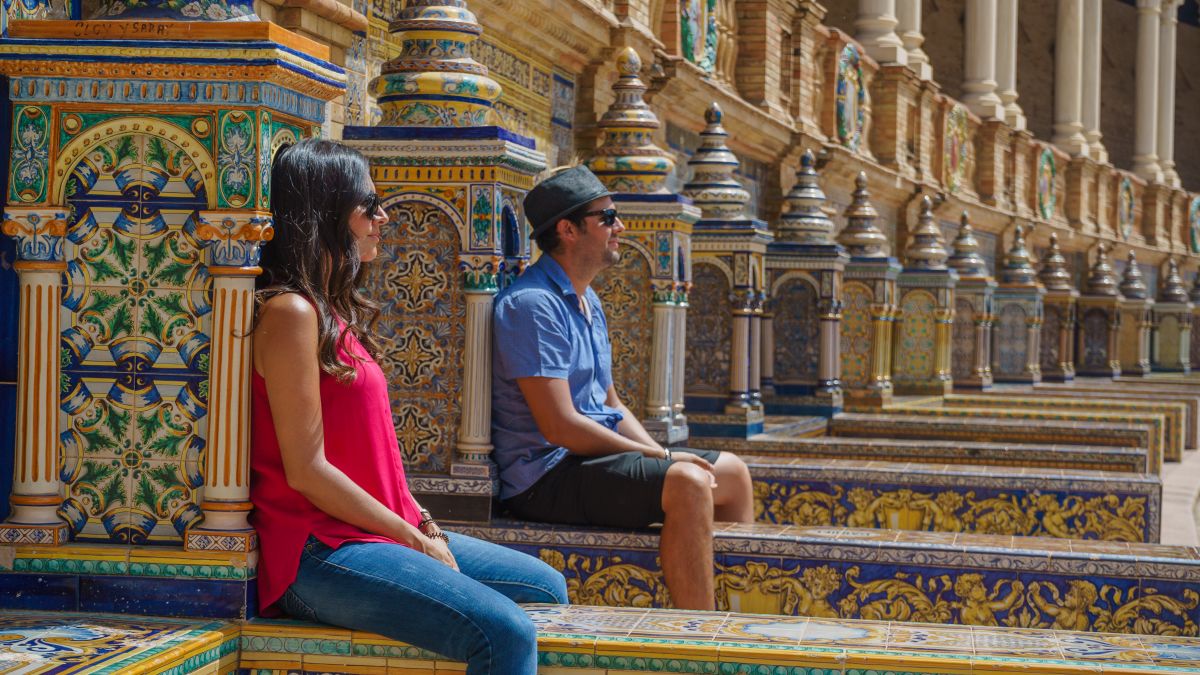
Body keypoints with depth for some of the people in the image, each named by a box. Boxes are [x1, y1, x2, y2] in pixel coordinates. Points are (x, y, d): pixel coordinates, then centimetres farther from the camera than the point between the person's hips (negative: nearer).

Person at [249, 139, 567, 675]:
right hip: (318, 552, -10)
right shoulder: (291, 312, -13)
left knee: (546, 586, 12)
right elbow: (306, 470, -17)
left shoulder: (334, 311, 18)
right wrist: (415, 539, -11)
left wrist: (424, 527, 4)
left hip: (376, 531, 10)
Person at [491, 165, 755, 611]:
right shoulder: (532, 304, -16)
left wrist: (660, 453, 2)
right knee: (687, 483, -29)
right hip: (547, 476, -11)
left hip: (598, 456, 11)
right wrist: (661, 457, -17)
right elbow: (560, 426, -22)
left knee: (731, 472, 12)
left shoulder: (588, 302, 17)